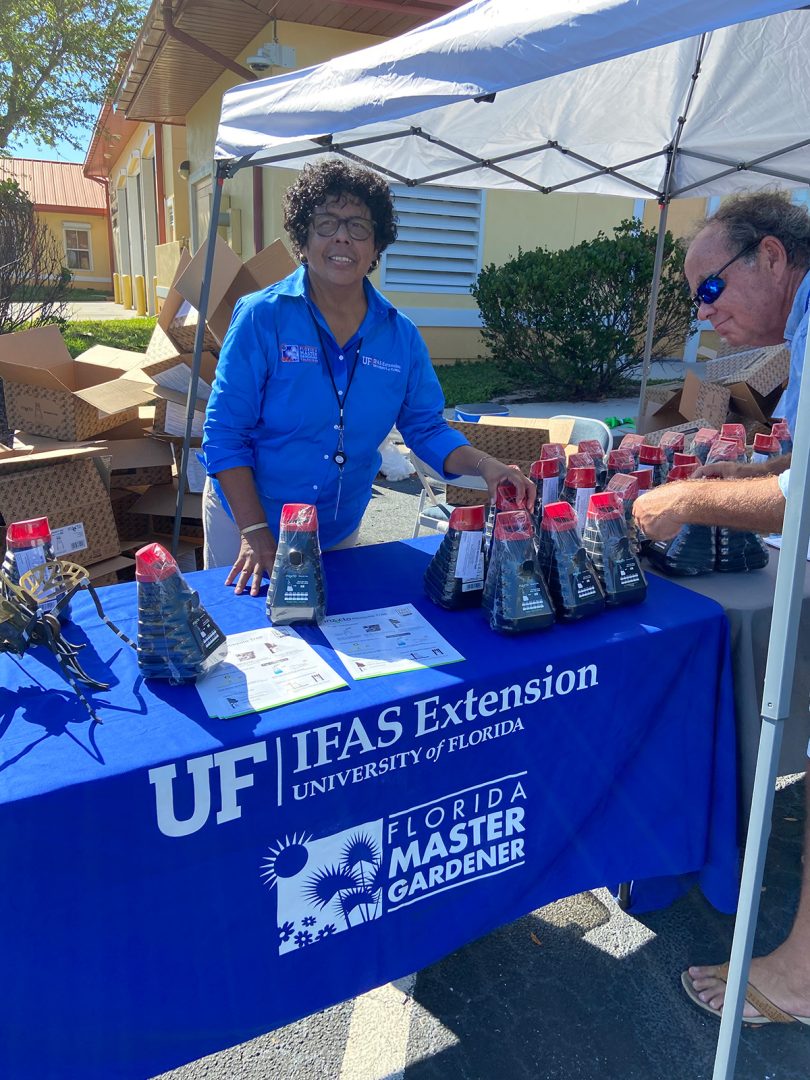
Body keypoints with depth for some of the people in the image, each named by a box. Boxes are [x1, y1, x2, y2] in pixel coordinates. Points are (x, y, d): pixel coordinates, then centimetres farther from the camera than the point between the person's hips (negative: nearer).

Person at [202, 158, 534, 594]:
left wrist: (485, 466, -18)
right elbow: (225, 434, -16)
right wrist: (255, 532, -22)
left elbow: (426, 428, 1)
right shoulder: (261, 317, -16)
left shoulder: (400, 335, -4)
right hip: (246, 520, -3)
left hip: (340, 530, 4)